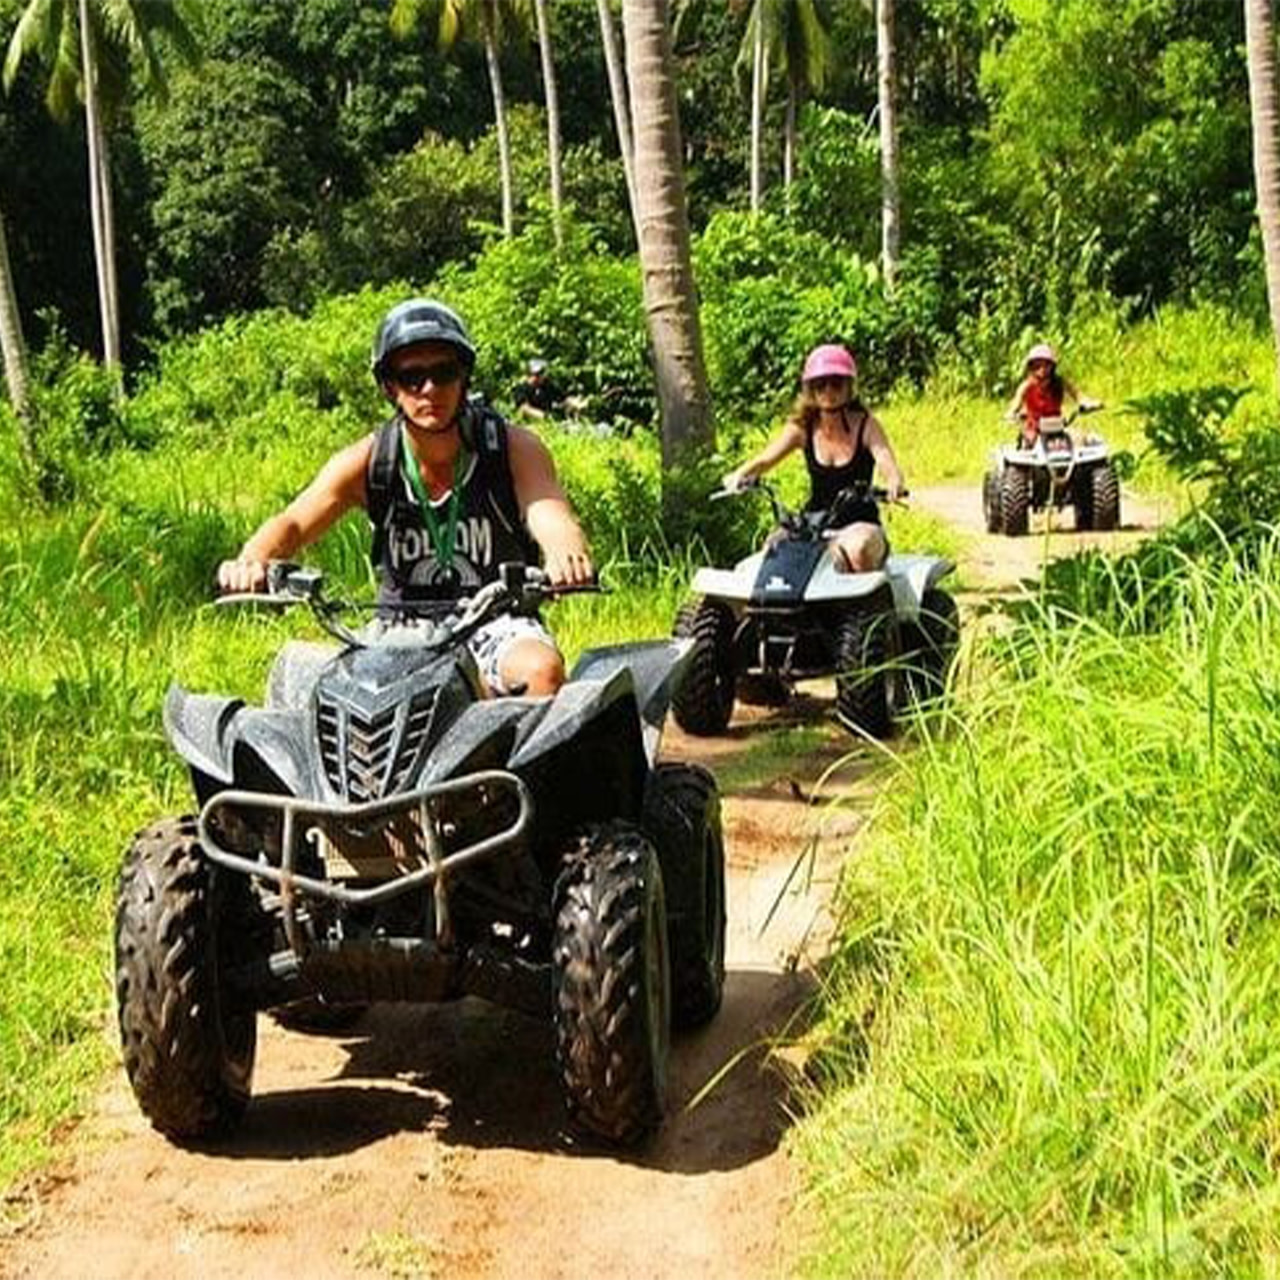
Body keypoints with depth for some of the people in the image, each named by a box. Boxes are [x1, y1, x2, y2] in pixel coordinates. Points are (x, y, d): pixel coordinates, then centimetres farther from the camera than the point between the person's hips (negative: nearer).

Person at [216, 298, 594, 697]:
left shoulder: (512, 448, -13)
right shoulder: (367, 461, -9)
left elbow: (550, 516, -29)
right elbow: (294, 521, -20)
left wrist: (567, 555, -56)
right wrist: (252, 560, -45)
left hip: (496, 622, -1)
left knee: (543, 671, -31)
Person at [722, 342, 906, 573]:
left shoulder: (864, 424, -4)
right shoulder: (802, 427, 3)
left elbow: (886, 462, -19)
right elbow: (765, 458, -7)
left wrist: (895, 484, -44)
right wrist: (741, 475, -30)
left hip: (860, 523, -3)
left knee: (858, 547, -37)